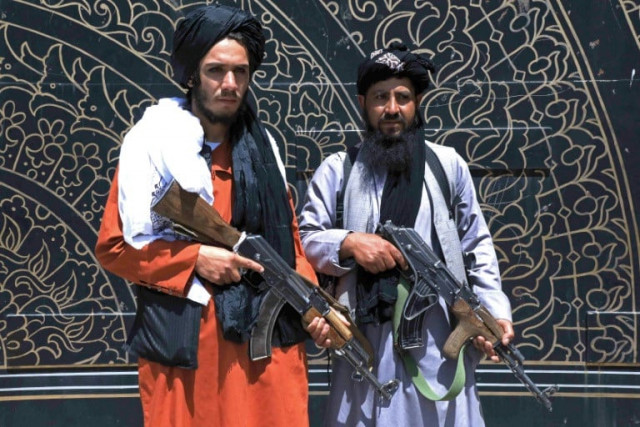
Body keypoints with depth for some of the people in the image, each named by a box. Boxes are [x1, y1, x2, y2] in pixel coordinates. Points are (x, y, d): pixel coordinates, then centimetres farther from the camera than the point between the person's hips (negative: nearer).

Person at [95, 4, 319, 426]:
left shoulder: (263, 142, 11)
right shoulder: (151, 141, -4)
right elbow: (115, 246, -5)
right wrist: (195, 259, -15)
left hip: (273, 333, 4)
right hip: (186, 337, -4)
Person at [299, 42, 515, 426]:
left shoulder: (449, 165, 11)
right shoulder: (337, 170, 7)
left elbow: (477, 247, 12)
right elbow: (304, 242, 4)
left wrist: (495, 311, 2)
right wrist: (348, 243, -14)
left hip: (440, 340, 1)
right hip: (364, 341, -1)